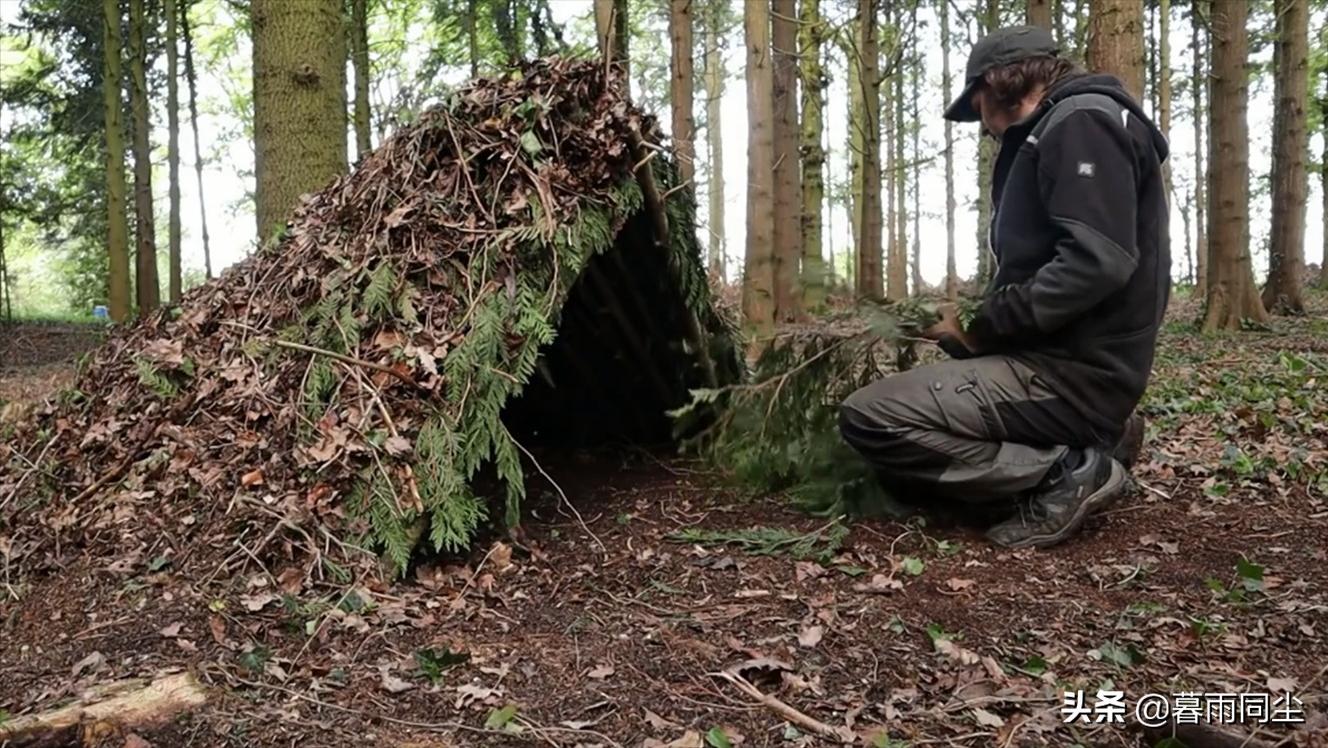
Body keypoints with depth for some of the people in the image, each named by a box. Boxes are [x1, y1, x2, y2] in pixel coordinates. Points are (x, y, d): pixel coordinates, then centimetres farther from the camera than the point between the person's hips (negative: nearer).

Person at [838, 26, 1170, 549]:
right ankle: (1090, 440, 11)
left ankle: (1065, 471, -11)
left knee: (868, 417, -19)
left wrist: (982, 329, -15)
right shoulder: (1052, 134, 22)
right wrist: (978, 325, 9)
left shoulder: (1083, 121, -9)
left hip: (1073, 373, -10)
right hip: (1057, 358, 10)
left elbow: (1096, 262, -23)